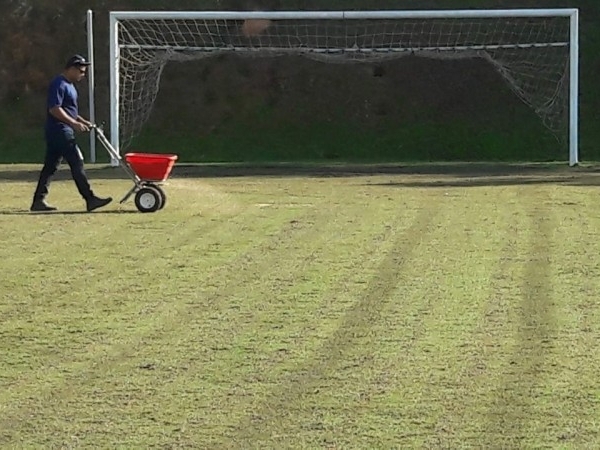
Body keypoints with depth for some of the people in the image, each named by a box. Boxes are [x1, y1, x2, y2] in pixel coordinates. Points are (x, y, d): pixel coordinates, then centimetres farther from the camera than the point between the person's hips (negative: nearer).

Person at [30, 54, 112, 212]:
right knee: (77, 163, -10)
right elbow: (54, 109, -22)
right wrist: (74, 123, -23)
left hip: (58, 133, 11)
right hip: (60, 132, -11)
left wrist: (83, 122, 16)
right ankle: (90, 199, -11)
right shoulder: (59, 84, -14)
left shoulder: (69, 85, 18)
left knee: (51, 166, 10)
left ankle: (38, 201, 12)